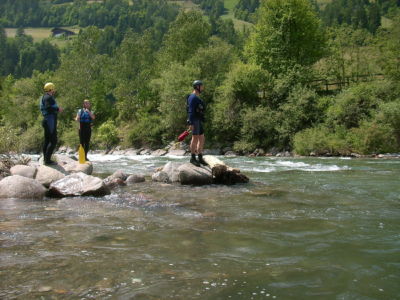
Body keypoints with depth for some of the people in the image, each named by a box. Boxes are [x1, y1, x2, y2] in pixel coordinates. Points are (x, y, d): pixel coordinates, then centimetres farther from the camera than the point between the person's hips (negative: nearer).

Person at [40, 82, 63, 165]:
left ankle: (45, 158, 19)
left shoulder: (45, 97, 21)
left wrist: (57, 109, 17)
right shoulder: (48, 97, -12)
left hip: (47, 121, 11)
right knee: (53, 141, -11)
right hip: (50, 121, -11)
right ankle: (47, 159, -13)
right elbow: (48, 108, -25)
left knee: (47, 140, 14)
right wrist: (58, 109, -14)